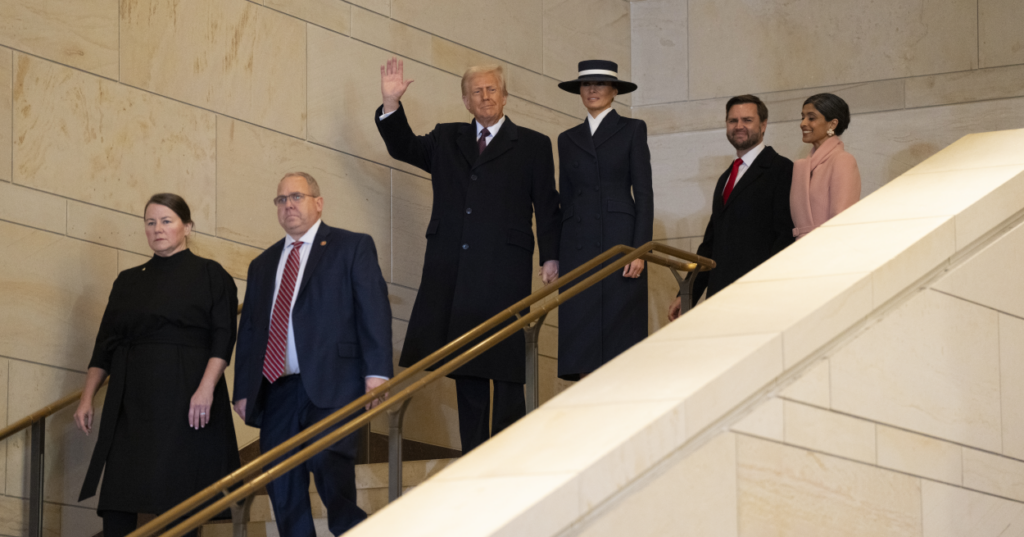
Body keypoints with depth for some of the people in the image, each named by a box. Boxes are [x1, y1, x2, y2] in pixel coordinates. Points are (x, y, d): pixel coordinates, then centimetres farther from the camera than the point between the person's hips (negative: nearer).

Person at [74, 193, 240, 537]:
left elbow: (223, 338, -4)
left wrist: (206, 388, -18)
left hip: (183, 396, -4)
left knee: (175, 493, -9)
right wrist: (87, 398, 8)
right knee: (116, 504, -5)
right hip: (130, 400, 4)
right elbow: (106, 343, 17)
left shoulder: (210, 275, 4)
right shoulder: (128, 282, 17)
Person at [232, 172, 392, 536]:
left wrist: (377, 372, -13)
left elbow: (374, 310, -1)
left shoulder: (352, 247, 9)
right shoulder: (263, 265, 24)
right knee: (283, 491, -1)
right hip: (276, 390, 5)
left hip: (330, 384, -5)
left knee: (327, 462, -24)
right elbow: (248, 330, 23)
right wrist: (243, 390, 12)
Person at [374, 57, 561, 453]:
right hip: (451, 272, 3)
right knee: (465, 368, 4)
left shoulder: (532, 145, 10)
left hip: (503, 272, -3)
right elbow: (403, 147, 15)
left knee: (505, 367, -7)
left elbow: (547, 208, 7)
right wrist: (391, 105, -2)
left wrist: (551, 257, -4)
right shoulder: (446, 140, 20)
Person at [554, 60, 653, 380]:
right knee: (581, 339, -4)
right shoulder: (568, 139, 18)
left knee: (619, 334, -7)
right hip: (578, 246, 3)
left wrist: (640, 249, -10)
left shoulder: (632, 130, 8)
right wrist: (557, 257, 10)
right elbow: (565, 199, 18)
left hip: (618, 242, -3)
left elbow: (644, 193, 1)